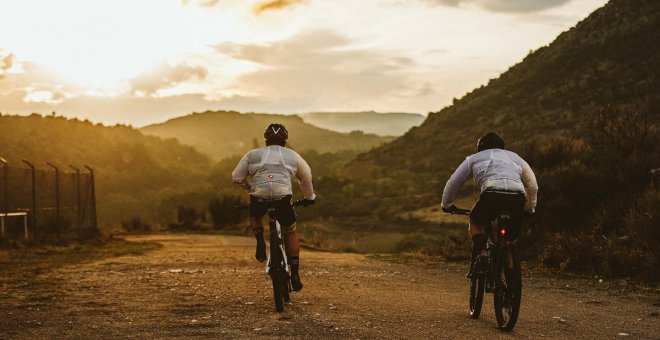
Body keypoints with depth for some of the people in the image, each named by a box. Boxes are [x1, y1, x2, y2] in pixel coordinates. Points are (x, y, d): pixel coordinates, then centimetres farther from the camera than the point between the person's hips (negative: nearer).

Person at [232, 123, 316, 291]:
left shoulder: (253, 154, 20)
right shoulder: (292, 156, 20)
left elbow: (237, 177, 18)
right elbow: (306, 176, 32)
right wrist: (309, 197, 47)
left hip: (259, 197, 1)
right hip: (283, 198, 0)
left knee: (254, 216, 35)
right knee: (291, 231, 20)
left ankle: (260, 240, 6)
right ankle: (295, 274, 15)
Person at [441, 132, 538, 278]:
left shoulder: (474, 158, 29)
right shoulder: (515, 157, 36)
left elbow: (453, 182, 30)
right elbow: (533, 185, 35)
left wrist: (447, 205, 44)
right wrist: (529, 208, 48)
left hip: (492, 194, -2)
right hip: (518, 198, 3)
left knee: (475, 222, 26)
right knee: (511, 237, 22)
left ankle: (482, 252, 1)